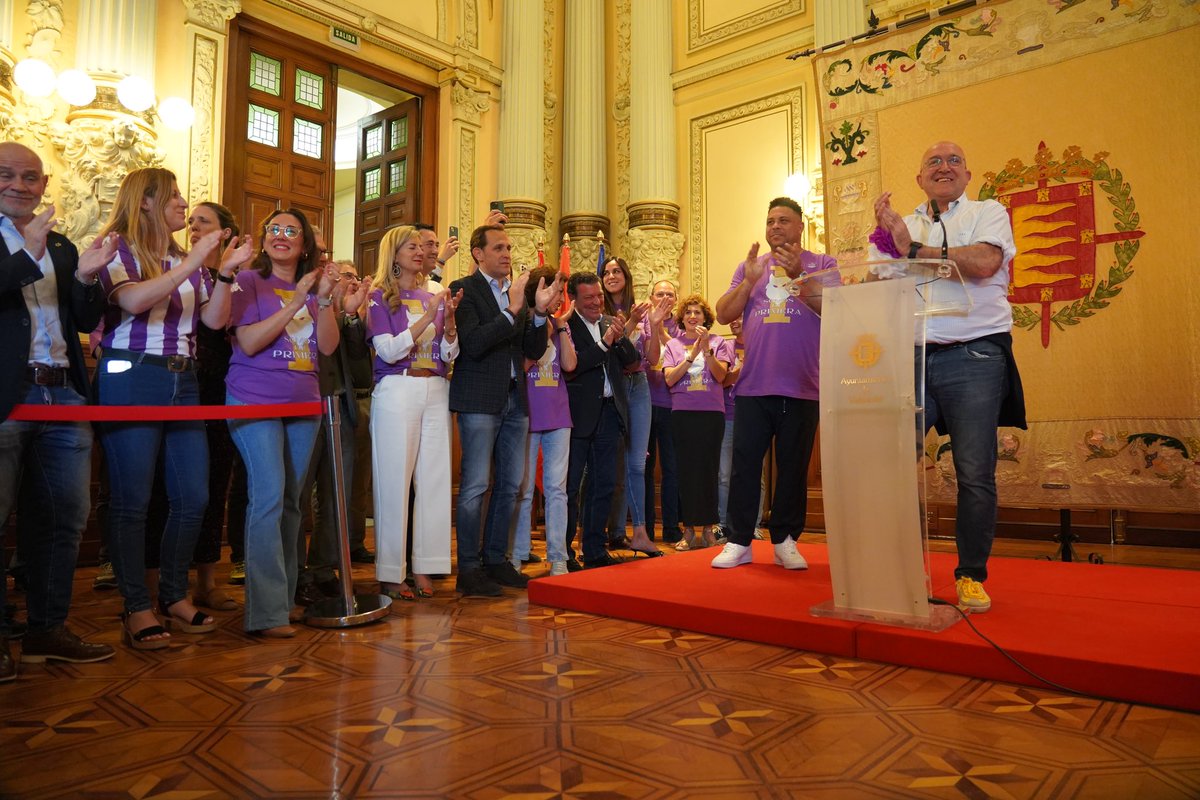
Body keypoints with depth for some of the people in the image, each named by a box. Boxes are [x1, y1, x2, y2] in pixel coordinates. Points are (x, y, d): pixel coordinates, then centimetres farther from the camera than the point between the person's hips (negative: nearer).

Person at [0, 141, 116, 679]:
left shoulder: (61, 246, 18)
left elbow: (87, 321, 13)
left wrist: (86, 276, -4)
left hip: (63, 394, 5)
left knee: (64, 519, 9)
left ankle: (47, 629, 21)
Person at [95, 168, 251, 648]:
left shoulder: (187, 260, 18)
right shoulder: (118, 249, -1)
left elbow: (214, 319, 9)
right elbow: (133, 301, -20)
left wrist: (226, 272, -3)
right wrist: (192, 264, -20)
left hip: (183, 382, 6)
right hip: (132, 379, -6)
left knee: (194, 497, 5)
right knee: (132, 500, -2)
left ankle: (175, 596, 20)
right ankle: (137, 608, 9)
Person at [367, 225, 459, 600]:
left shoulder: (433, 297, 14)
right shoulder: (380, 297, 2)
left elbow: (450, 354, 9)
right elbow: (389, 350, -11)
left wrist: (449, 317, -7)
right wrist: (428, 317, -17)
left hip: (436, 392, 5)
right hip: (397, 391, -4)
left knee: (434, 480, 4)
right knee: (394, 482, -3)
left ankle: (423, 567, 13)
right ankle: (389, 573, 6)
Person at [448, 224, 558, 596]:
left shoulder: (517, 291, 15)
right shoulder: (464, 289, -4)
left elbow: (534, 351, 9)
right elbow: (472, 344, -17)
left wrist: (539, 312, -6)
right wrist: (511, 310, -21)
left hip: (515, 400, 7)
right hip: (480, 400, -7)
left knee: (510, 485, 10)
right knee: (476, 486, -4)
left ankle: (495, 560, 22)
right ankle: (468, 569, 5)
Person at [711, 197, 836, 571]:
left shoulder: (821, 264, 7)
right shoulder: (749, 266, 15)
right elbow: (723, 315, 6)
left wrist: (799, 275, -19)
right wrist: (748, 281, -9)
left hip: (802, 387, -2)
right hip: (752, 386, 2)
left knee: (793, 468, 6)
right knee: (744, 465, 1)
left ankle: (785, 541, 16)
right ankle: (738, 541, 9)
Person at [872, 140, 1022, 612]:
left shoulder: (988, 213, 10)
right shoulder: (903, 225, 20)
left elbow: (985, 262, -10)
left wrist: (915, 250, -7)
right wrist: (887, 238, -7)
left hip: (973, 356, -3)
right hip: (911, 357, 3)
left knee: (975, 474, -4)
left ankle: (971, 576, 11)